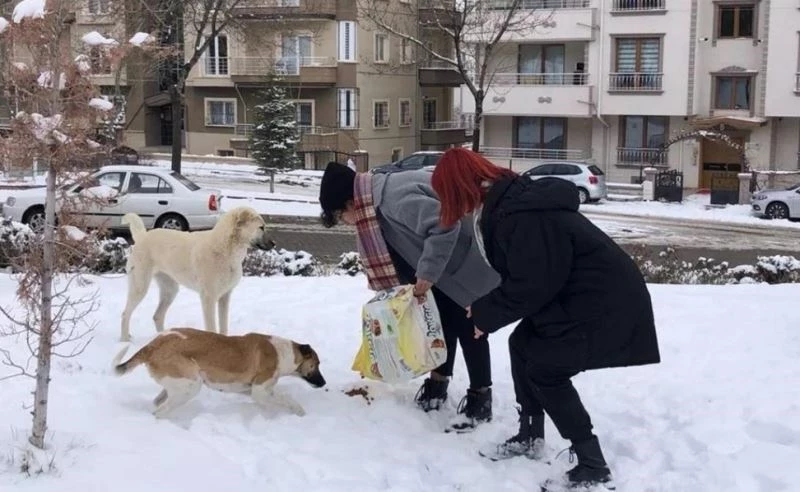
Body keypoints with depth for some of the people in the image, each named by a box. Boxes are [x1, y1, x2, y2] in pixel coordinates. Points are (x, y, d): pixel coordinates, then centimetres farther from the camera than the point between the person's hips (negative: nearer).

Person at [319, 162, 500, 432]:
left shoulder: (397, 199, -31)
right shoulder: (378, 204, 2)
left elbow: (445, 224, -36)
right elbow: (398, 252, 12)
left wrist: (427, 272, -30)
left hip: (471, 260, -10)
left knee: (467, 326, -5)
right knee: (440, 321, 15)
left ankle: (481, 398, 5)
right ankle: (439, 381, 29)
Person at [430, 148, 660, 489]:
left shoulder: (519, 216, -27)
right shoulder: (509, 201, 5)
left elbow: (531, 286, -24)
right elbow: (525, 275, 13)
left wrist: (484, 313, -10)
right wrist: (486, 307, 3)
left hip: (605, 302, -10)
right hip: (575, 295, 10)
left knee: (545, 370, -7)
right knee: (522, 345, 14)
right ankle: (530, 438, 28)